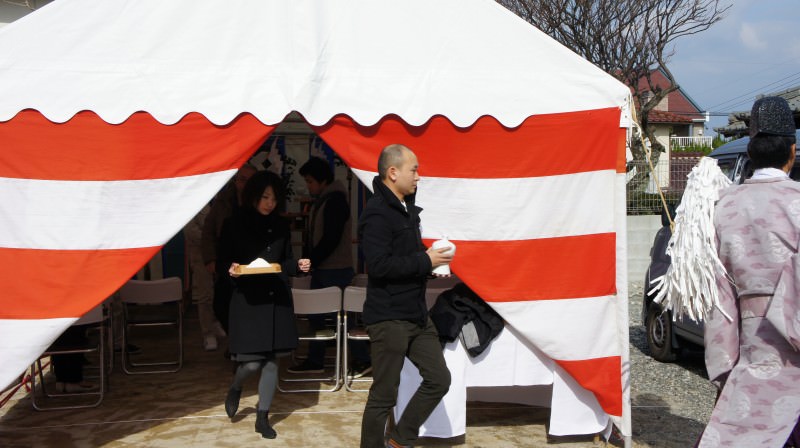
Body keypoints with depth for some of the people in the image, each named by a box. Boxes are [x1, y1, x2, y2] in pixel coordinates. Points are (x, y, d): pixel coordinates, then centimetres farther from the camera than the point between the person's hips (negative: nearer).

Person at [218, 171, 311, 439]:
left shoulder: (281, 226, 7)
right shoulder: (235, 224, -4)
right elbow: (223, 260, 0)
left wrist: (298, 265, -6)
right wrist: (231, 270, -20)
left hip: (277, 298, 4)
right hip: (247, 299, -4)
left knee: (272, 360, 5)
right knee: (252, 362, -8)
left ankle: (262, 417, 19)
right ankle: (235, 389, 28)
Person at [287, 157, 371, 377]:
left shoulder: (336, 200, -15)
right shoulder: (321, 201, 13)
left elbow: (331, 239, -21)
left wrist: (310, 261, -17)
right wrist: (310, 261, 9)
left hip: (336, 270, -9)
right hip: (322, 269, 9)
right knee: (316, 314, 12)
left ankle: (363, 359, 7)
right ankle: (315, 361, 20)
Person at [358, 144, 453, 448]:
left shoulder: (406, 208, 13)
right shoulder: (377, 213, -17)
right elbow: (378, 265, -26)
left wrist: (430, 259, 5)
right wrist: (425, 261, -18)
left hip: (417, 314, 9)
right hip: (389, 318, -9)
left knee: (439, 379, 11)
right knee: (384, 395, 0)